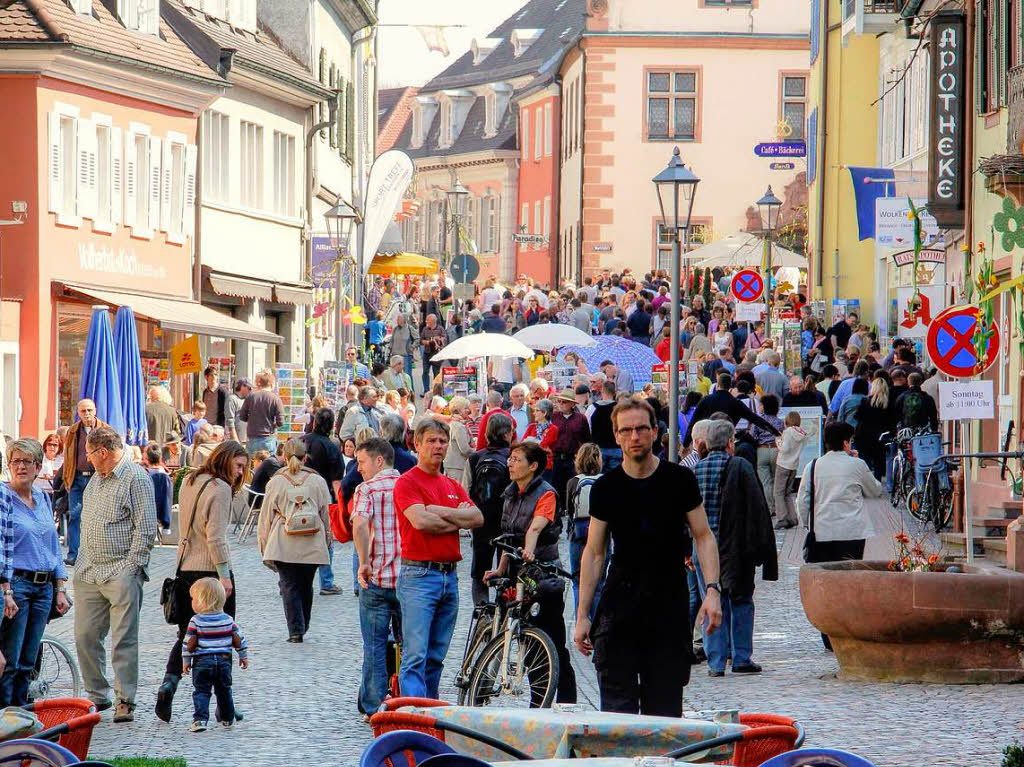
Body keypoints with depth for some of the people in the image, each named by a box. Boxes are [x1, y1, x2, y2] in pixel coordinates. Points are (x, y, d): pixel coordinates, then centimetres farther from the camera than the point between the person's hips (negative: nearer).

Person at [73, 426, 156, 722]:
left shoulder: (136, 478, -8)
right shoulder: (97, 478, 18)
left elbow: (146, 528, -11)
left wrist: (131, 567, -14)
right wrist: (83, 562, 19)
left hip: (121, 573, -8)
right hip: (88, 573, 8)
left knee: (124, 640, -4)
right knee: (85, 636, 7)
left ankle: (126, 701, 1)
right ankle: (97, 695, 18)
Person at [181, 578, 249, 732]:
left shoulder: (195, 621, -8)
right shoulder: (228, 620, 3)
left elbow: (189, 643, -6)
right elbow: (238, 639, 7)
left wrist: (186, 661, 4)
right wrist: (243, 656, 19)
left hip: (201, 661, -3)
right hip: (223, 661, 3)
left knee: (201, 692, -1)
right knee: (224, 691, 18)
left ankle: (200, 719, -16)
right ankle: (227, 718, 29)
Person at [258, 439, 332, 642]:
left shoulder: (275, 482, -1)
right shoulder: (317, 481, 2)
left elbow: (266, 517, 3)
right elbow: (326, 515, 8)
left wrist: (264, 545, 12)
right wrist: (326, 542, 19)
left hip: (283, 546, -2)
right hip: (312, 547, 2)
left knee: (289, 587, 1)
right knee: (306, 586, 15)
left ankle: (296, 630, -8)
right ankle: (303, 627, 25)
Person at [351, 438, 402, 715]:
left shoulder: (367, 489, -6)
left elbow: (360, 525, -23)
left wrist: (364, 562, -17)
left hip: (377, 578, -4)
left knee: (375, 645, 5)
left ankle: (373, 707, 6)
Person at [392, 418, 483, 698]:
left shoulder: (453, 486, 18)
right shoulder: (407, 482, -3)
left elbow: (477, 518, 4)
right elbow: (420, 520, -18)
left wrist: (440, 511, -8)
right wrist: (458, 520, -2)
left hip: (450, 577, 7)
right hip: (418, 575, -7)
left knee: (436, 656, 11)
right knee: (415, 654, -13)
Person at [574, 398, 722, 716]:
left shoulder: (680, 480, 1)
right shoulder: (606, 488, 3)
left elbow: (704, 537, 5)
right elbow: (594, 553, 8)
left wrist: (712, 590, -10)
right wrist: (582, 615, 3)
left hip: (671, 607, 0)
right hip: (620, 603, 0)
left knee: (665, 708, 1)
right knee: (618, 709, -5)